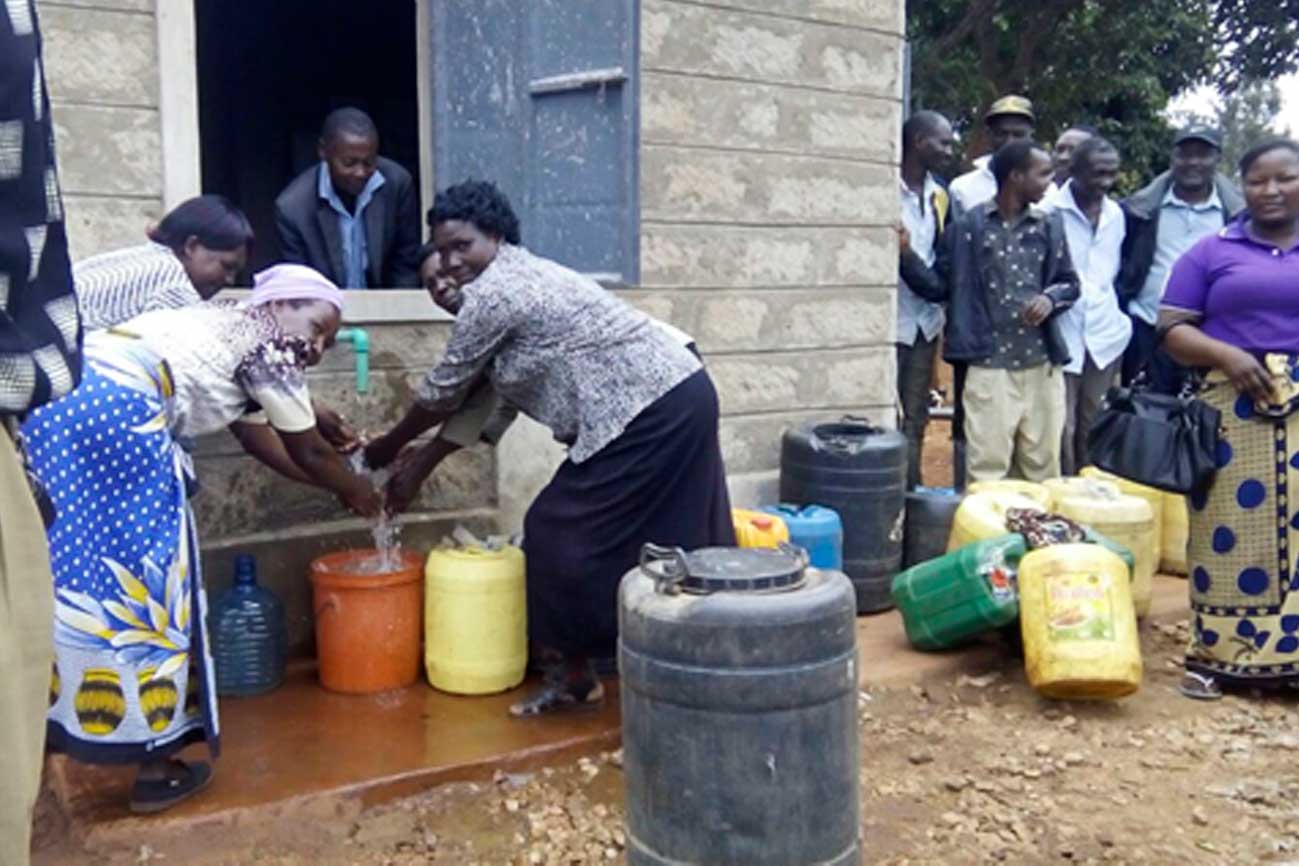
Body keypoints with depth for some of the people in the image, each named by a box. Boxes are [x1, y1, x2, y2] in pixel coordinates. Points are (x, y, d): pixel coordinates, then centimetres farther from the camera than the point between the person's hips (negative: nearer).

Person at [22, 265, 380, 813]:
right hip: (110, 410, -10)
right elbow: (307, 455, 11)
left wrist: (342, 480, 44)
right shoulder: (267, 344, 3)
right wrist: (356, 492, 28)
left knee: (72, 571, 21)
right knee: (145, 583, 0)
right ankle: (156, 766, 9)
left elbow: (272, 447, 36)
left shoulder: (232, 339, 28)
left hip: (55, 405, 10)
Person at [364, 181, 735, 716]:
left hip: (647, 410, -10)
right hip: (681, 398, 10)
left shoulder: (492, 293, -11)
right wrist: (420, 465, 21)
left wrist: (388, 447, 15)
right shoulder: (518, 279, 19)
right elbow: (481, 394, 21)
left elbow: (444, 392, -1)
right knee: (665, 542, 16)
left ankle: (572, 675, 13)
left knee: (561, 534, 0)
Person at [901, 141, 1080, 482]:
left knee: (1043, 467, 11)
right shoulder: (969, 226, -1)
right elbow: (938, 285, 0)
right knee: (988, 468, -3)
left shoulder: (1049, 226, 9)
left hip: (1042, 365, 4)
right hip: (990, 367, -4)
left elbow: (1070, 282, 17)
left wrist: (1051, 298, -5)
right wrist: (906, 254, -16)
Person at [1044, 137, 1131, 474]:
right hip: (1062, 334, -6)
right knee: (1063, 427, -5)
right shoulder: (1051, 211, -9)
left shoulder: (1115, 213, 12)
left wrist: (1115, 314, 16)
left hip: (1105, 334, 6)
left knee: (1094, 427, 10)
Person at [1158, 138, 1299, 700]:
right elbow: (1172, 330, 3)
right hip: (1234, 411, -1)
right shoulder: (1211, 252, 8)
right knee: (1230, 530, 0)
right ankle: (1216, 655, 8)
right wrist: (1226, 355, -14)